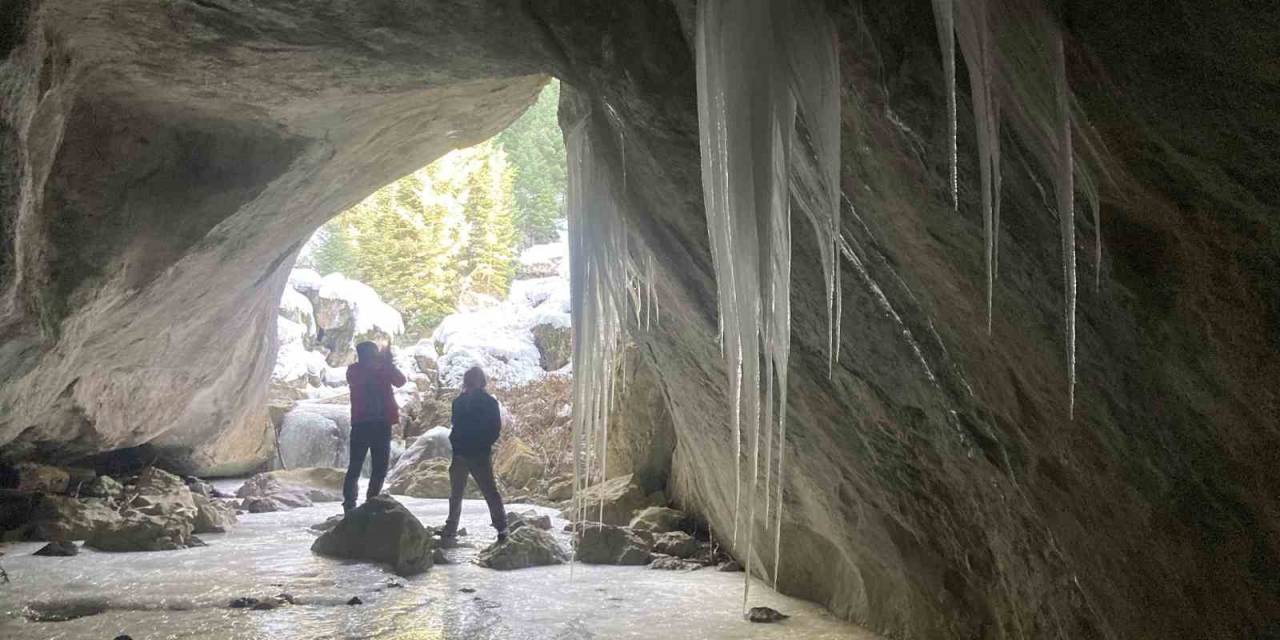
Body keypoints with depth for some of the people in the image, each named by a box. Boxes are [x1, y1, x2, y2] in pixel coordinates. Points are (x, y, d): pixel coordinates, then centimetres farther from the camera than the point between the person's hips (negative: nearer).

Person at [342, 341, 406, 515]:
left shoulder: (383, 370, 9)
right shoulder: (354, 370, 3)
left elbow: (400, 381, -8)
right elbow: (357, 381, -20)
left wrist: (388, 363, -22)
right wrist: (377, 362, -25)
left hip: (382, 423, 3)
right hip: (362, 423, -3)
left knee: (380, 468, 7)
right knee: (355, 466, -6)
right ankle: (349, 505, -5)